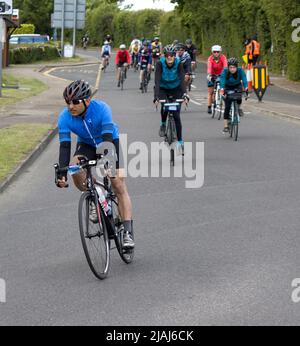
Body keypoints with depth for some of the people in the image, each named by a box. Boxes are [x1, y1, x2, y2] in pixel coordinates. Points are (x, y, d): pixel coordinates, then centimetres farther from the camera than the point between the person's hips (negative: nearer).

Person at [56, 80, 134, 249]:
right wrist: (62, 174, -40)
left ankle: (128, 233, -13)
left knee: (119, 186, -14)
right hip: (86, 145, 3)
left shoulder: (101, 109, -33)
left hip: (110, 141, -2)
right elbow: (65, 146, -28)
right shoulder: (65, 117, -25)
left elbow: (108, 138, -39)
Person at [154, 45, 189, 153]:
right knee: (164, 107, -30)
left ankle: (180, 141, 2)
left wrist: (184, 94, -48)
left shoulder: (179, 64, -23)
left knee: (176, 116, -7)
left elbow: (182, 80, -32)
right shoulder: (160, 64, -25)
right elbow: (157, 80, -33)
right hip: (163, 89, 0)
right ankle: (163, 125, -1)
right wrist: (156, 96, -45)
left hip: (176, 90, 0)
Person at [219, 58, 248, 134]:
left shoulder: (240, 71, -23)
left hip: (237, 86, 1)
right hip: (228, 88, -1)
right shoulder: (225, 71, -24)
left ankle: (239, 108, -7)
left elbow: (244, 79, -35)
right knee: (227, 107, -12)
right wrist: (222, 89, -52)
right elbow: (222, 80, -35)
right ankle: (226, 126, -9)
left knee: (239, 91, -35)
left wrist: (246, 88, -52)